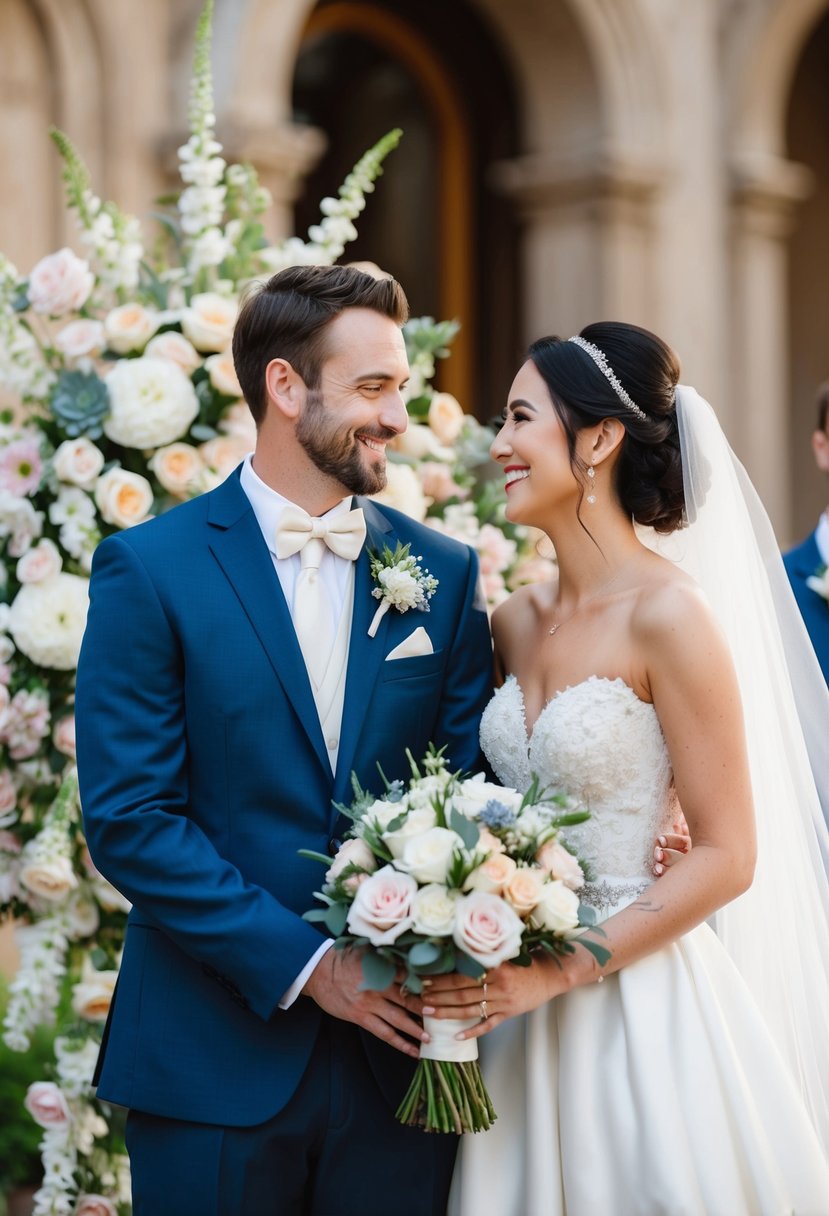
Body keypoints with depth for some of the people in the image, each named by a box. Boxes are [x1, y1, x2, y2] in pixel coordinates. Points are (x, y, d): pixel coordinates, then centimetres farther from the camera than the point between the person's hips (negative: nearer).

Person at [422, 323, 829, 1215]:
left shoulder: (668, 615, -14)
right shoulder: (515, 623, 6)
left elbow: (725, 857, -14)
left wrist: (562, 972, -16)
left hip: (639, 1001, -6)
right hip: (520, 1005, 6)